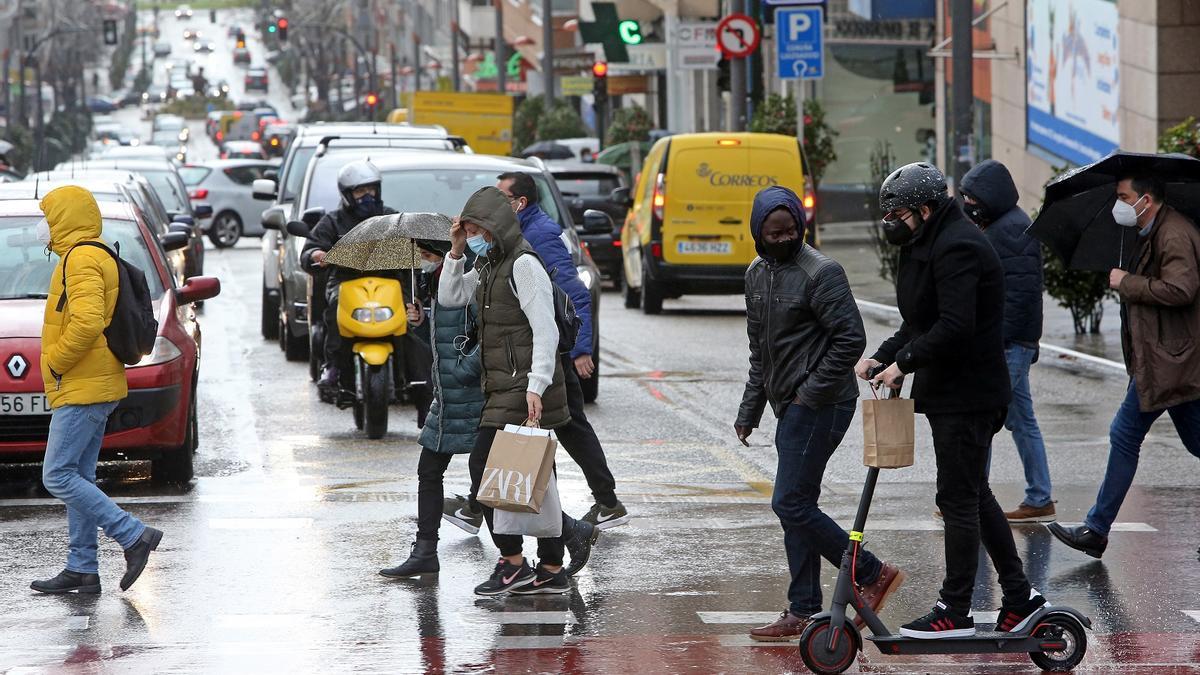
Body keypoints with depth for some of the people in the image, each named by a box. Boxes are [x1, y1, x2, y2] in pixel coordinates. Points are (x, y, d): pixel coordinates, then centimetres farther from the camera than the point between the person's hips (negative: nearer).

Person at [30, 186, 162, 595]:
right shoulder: (100, 258, 18)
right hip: (95, 388, 11)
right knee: (78, 478, 11)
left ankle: (133, 536, -13)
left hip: (81, 391, -11)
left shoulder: (81, 259, -15)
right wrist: (57, 364, 17)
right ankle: (82, 570, 11)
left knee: (58, 476, -11)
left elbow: (87, 322, -28)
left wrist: (55, 362, -16)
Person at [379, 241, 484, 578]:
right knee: (429, 471, 11)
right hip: (446, 399, 10)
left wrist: (465, 369, -22)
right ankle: (424, 553, 16)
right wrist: (421, 323, 4)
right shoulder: (441, 288, 13)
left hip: (469, 397, -10)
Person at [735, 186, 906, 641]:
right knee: (797, 506, 10)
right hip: (790, 407, 9)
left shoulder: (820, 273, -14)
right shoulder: (757, 274, 14)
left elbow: (851, 339, -18)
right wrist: (750, 411, 19)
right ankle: (803, 612, 14)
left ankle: (872, 574, -3)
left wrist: (810, 392, -16)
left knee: (791, 504, -12)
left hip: (820, 405, -9)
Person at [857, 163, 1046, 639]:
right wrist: (883, 356, 4)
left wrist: (904, 362, -21)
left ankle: (955, 612, -1)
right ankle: (1019, 595, 23)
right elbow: (919, 323, 18)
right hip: (948, 391, 11)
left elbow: (954, 327, -27)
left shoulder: (957, 249, -19)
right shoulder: (930, 245, 15)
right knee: (975, 496, 16)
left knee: (959, 500, -5)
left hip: (967, 397, -11)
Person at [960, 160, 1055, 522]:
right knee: (1021, 420, 11)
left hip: (1007, 342, -11)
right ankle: (1039, 500, 14)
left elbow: (1020, 290, -22)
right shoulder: (995, 226, 18)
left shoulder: (1013, 229, -15)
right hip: (1007, 342, 11)